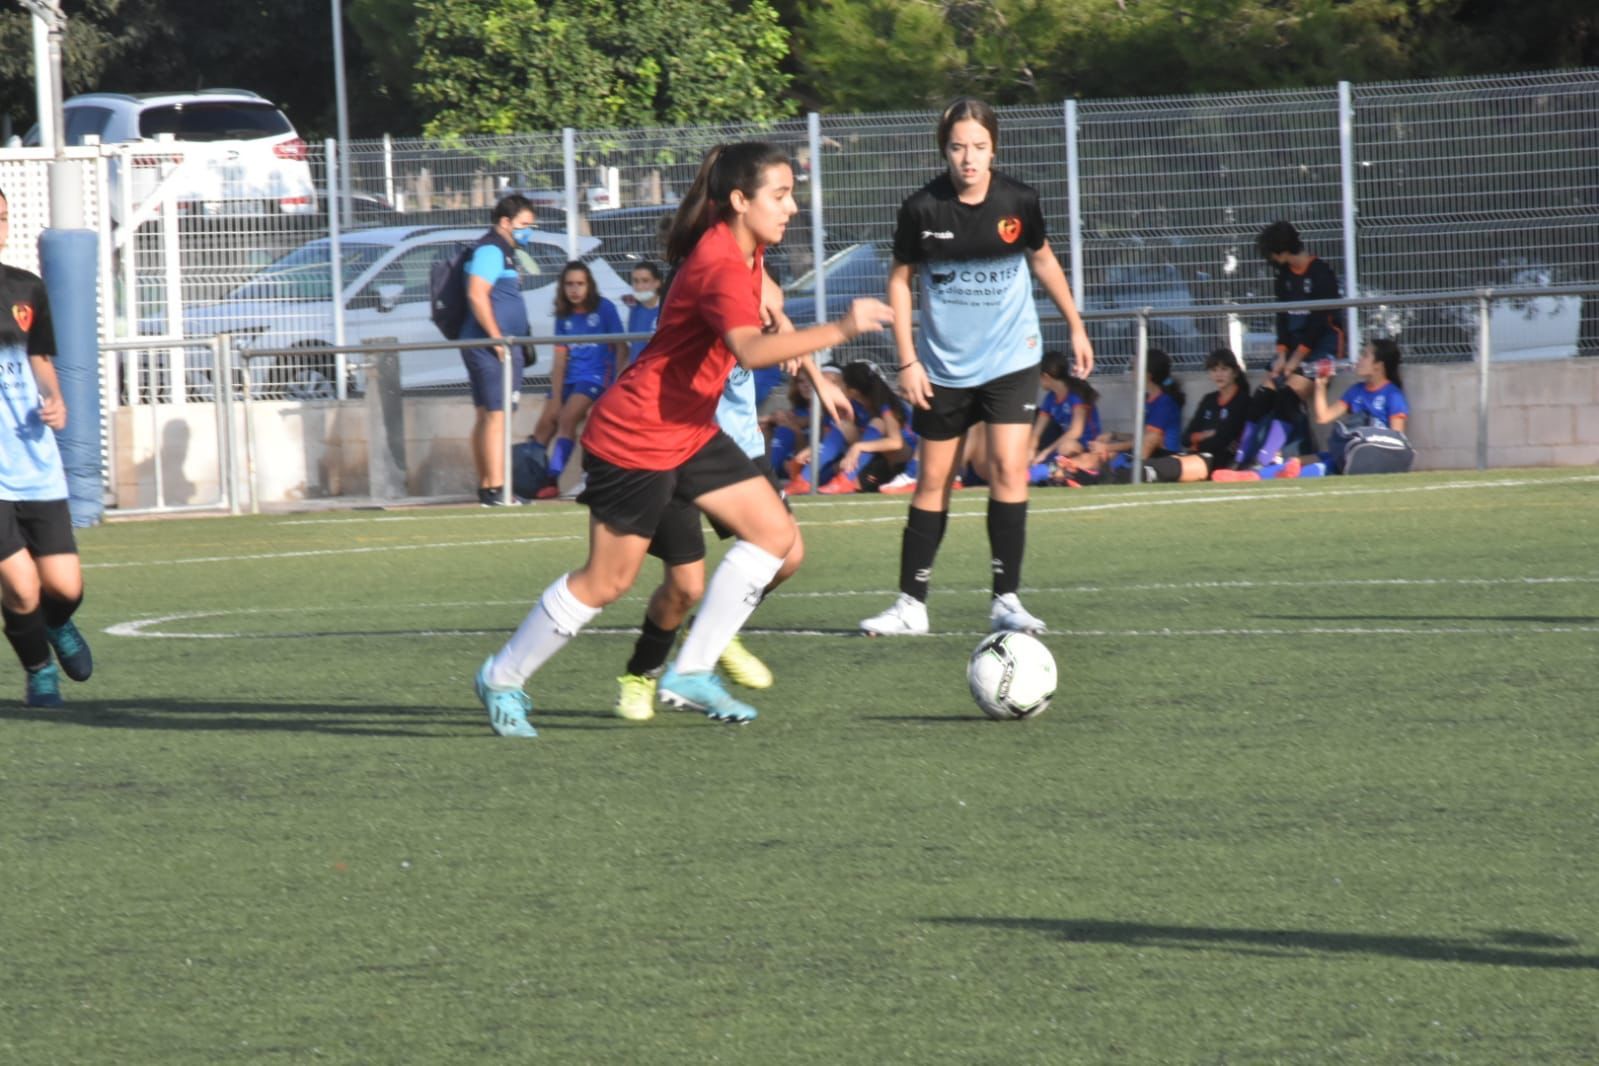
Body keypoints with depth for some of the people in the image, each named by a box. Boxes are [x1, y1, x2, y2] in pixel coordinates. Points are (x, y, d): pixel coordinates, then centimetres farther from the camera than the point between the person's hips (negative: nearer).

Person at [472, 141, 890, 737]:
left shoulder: (742, 251, 4)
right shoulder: (720, 265, -26)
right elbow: (750, 349, -43)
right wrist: (838, 331, -49)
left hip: (689, 433, 10)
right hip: (634, 437, -10)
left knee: (775, 534, 0)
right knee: (608, 581, -1)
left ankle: (690, 674, 5)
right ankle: (502, 679, 18)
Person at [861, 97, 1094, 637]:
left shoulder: (1018, 202, -8)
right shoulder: (923, 209, -11)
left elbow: (1042, 259, 11)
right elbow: (900, 279, 0)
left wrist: (1075, 326, 15)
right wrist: (907, 361, -4)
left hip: (1010, 358, 0)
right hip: (943, 365, 0)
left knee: (1009, 469, -12)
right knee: (933, 482, 6)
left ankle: (1006, 600, -6)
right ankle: (911, 604, 14)